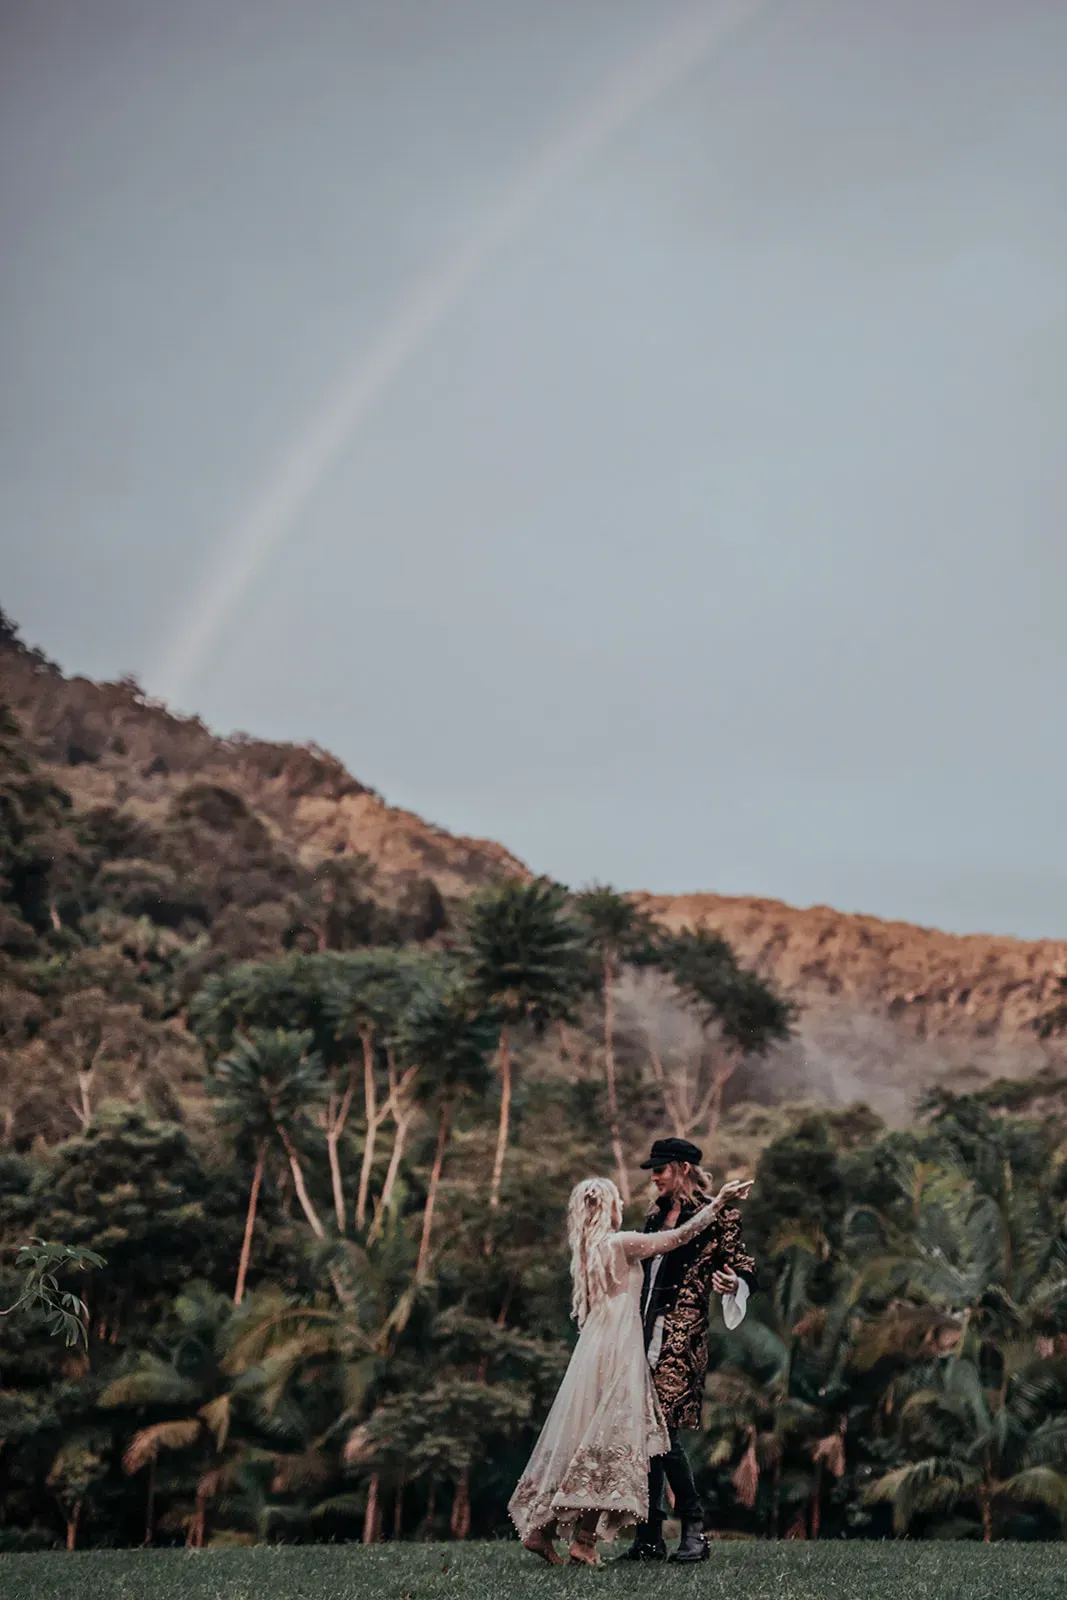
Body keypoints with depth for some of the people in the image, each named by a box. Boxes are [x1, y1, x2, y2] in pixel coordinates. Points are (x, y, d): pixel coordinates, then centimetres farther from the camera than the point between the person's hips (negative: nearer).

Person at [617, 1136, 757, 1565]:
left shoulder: (717, 1215, -4)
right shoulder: (656, 1215, 17)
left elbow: (744, 1267, -6)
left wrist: (732, 1284, -27)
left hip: (682, 1335, -7)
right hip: (646, 1333, 7)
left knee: (662, 1430, -13)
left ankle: (694, 1530, -1)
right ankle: (648, 1537, 9)